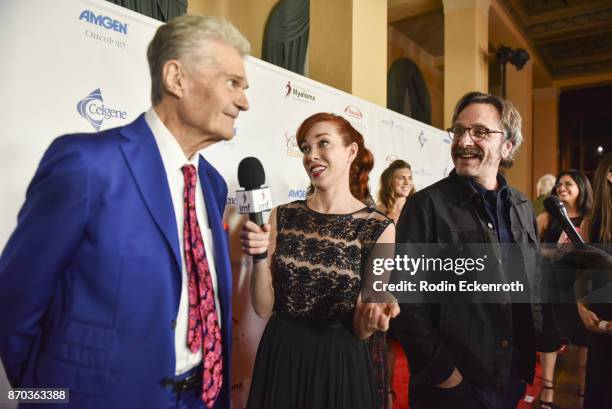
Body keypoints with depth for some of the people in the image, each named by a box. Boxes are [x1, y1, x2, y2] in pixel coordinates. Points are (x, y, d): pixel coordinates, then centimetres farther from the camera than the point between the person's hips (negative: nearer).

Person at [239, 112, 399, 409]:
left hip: (339, 362, -2)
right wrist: (260, 258, -19)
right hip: (279, 359, 2)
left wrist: (370, 316, -28)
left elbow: (359, 329, -7)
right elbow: (263, 307, -4)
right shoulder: (282, 217, -5)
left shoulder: (379, 228, -11)